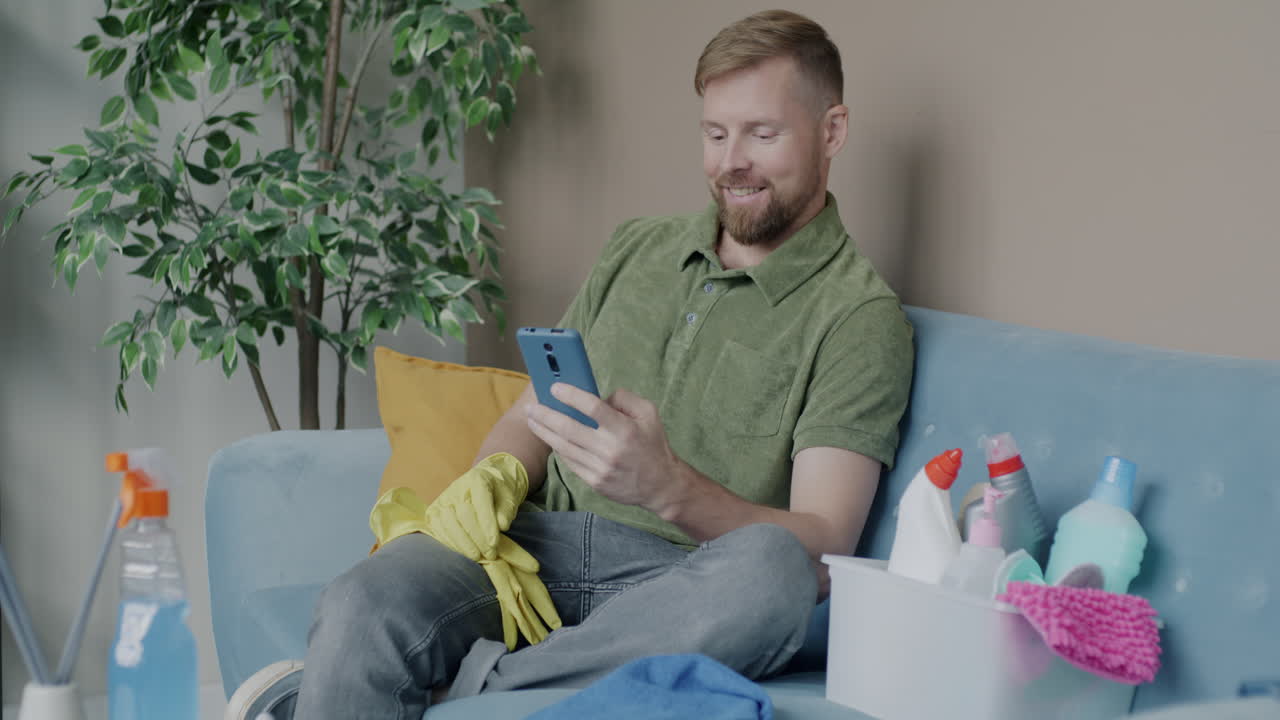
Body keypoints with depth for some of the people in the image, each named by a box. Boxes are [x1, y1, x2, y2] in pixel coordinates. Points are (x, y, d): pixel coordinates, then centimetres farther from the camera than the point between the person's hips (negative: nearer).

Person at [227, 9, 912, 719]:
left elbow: (820, 550, -9)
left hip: (676, 581, -3)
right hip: (539, 539, 3)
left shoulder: (859, 314, 2)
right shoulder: (637, 248, 21)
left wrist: (669, 487, -27)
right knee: (366, 601, -31)